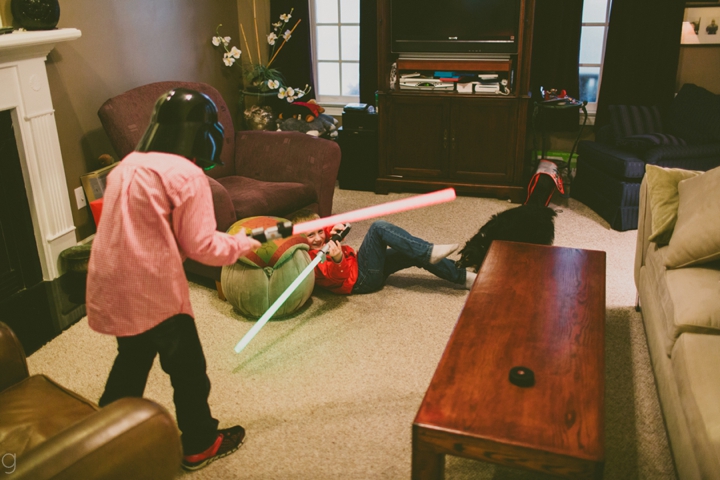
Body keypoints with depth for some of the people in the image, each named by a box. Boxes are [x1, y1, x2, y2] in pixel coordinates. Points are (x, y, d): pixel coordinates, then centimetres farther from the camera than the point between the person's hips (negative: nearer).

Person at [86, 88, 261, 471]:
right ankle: (200, 445, 28)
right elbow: (200, 247, -13)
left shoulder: (127, 166, 11)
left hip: (113, 286, 8)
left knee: (132, 360, 27)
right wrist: (242, 243, 5)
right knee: (187, 367, 11)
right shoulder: (186, 174, -13)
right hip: (152, 290, -8)